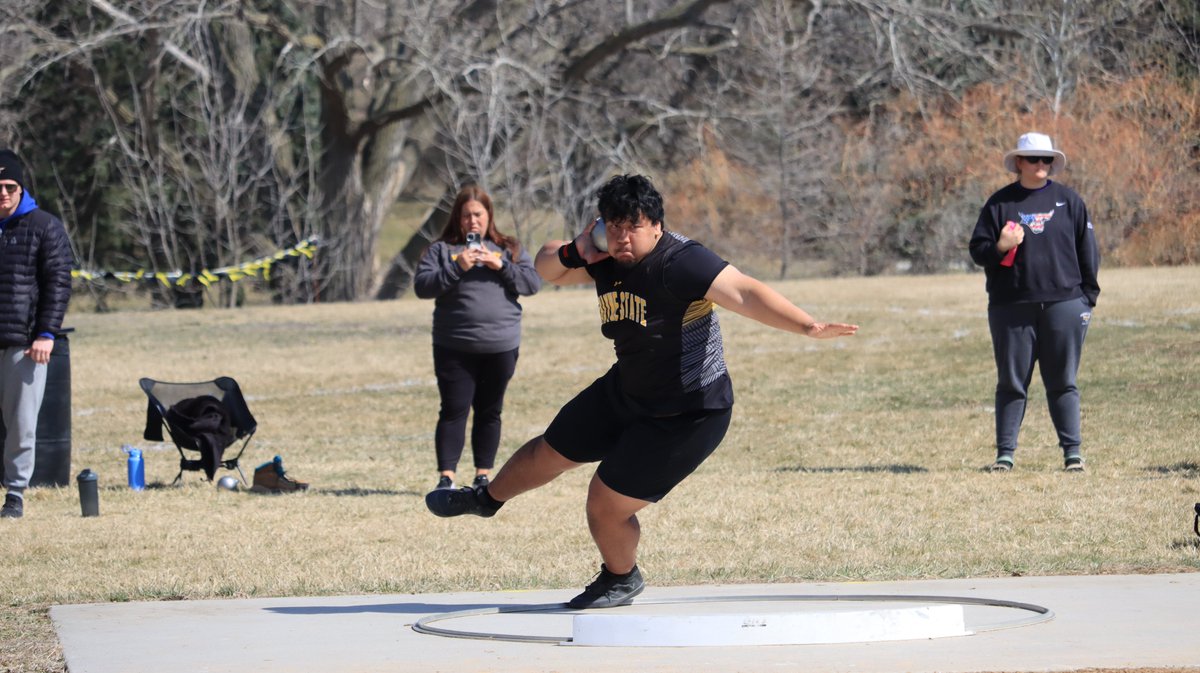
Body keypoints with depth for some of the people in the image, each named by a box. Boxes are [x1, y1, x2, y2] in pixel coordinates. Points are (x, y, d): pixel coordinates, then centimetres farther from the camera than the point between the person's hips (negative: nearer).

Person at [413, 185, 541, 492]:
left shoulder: (509, 250, 10)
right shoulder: (442, 250, 5)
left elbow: (533, 283, 2)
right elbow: (421, 286, -5)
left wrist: (501, 266, -12)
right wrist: (456, 268, -16)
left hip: (501, 348, 2)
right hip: (454, 348, -2)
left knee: (490, 412, 8)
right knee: (454, 411, -4)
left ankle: (483, 475, 15)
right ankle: (446, 476, -3)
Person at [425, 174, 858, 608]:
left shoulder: (680, 263, -30)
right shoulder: (607, 259, -5)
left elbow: (744, 293, -42)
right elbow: (547, 268, 11)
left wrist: (808, 327, -55)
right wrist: (573, 252, -12)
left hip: (685, 417, -8)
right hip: (624, 393, 8)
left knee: (606, 506, -5)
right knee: (548, 453, 24)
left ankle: (621, 579, 28)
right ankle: (488, 499, 55)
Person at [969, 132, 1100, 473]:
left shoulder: (1069, 201, 8)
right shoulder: (1000, 203, 5)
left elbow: (1088, 250, 10)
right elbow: (977, 250, 4)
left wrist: (1088, 296, 4)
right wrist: (999, 247, -17)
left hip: (1063, 304, 0)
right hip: (1011, 307, 0)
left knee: (1062, 382, 3)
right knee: (1011, 383, 3)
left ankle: (1072, 450, 7)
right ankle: (1005, 452, 8)